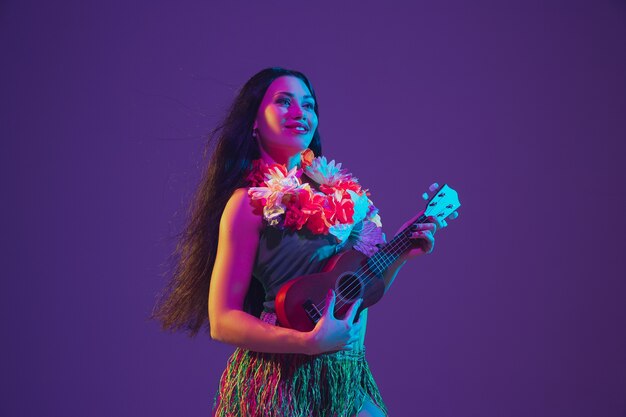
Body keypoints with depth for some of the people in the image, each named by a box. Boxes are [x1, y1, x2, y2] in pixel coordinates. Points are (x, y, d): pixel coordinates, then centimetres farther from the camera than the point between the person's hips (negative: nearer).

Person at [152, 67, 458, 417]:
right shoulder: (251, 201, -9)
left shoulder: (340, 192, 9)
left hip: (348, 380, 6)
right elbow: (222, 322, -13)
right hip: (281, 384, -5)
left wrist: (402, 254, 0)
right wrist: (310, 342, -24)